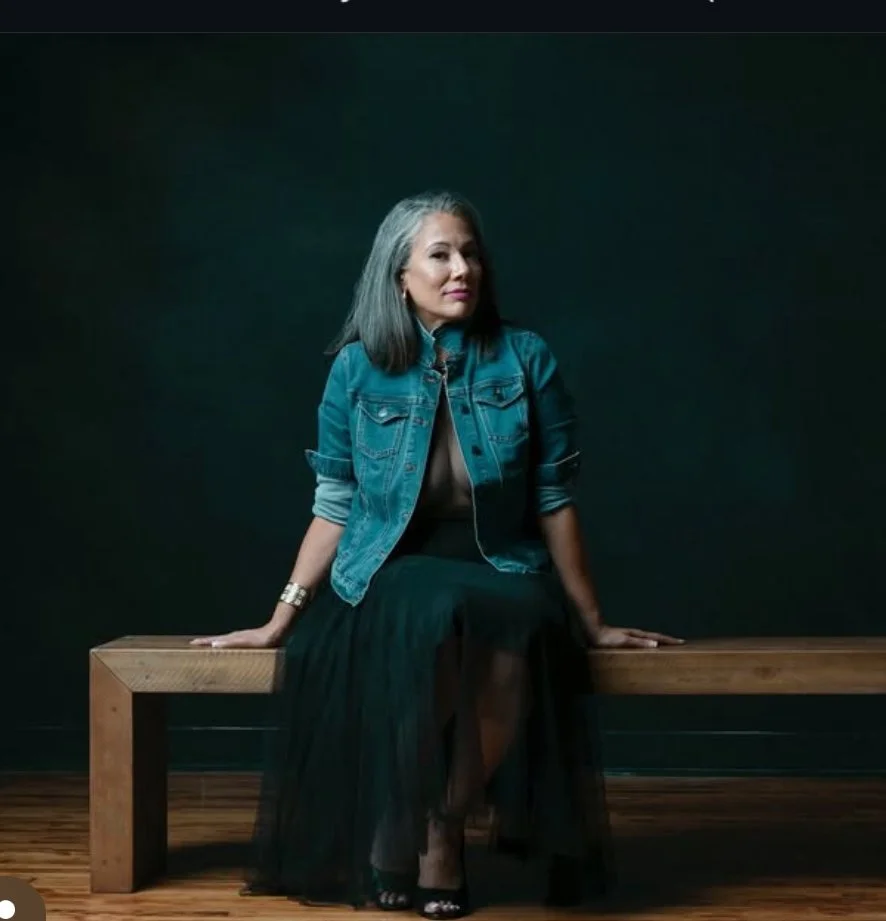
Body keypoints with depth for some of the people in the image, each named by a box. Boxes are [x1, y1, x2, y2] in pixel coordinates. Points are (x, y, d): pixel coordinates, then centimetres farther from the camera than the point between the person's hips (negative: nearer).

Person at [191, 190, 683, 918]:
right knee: (437, 616, -37)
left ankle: (445, 829, -14)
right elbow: (334, 506, 5)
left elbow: (554, 501, 3)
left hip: (502, 578, 1)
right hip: (394, 579, 0)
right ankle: (426, 836, -17)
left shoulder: (527, 359, -1)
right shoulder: (358, 368, 0)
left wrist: (592, 622, 7)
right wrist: (280, 621, 5)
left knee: (521, 631, -36)